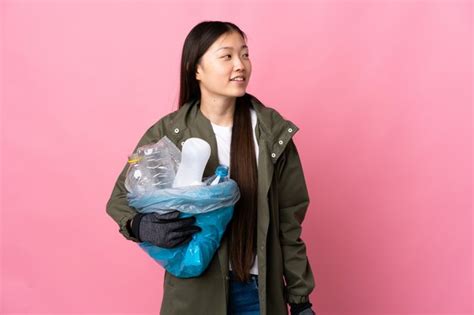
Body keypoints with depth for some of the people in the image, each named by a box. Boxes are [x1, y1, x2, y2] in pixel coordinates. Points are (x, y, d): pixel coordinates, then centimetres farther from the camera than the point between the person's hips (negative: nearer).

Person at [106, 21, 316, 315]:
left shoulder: (272, 131, -6)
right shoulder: (167, 134, -9)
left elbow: (289, 221, -1)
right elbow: (121, 197, 1)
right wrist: (144, 226, -21)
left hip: (259, 288, 1)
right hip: (194, 289, 0)